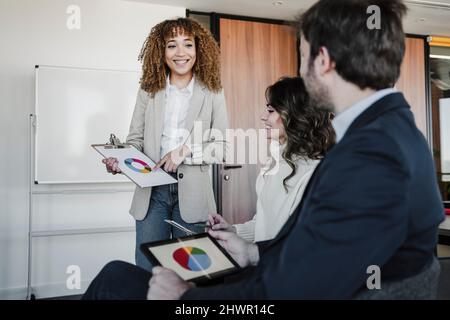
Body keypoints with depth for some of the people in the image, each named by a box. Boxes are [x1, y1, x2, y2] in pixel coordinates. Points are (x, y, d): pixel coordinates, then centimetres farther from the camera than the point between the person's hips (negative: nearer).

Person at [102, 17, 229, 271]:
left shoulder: (212, 93, 2)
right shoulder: (148, 91, 7)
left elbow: (222, 148, 0)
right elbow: (135, 140, 9)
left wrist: (186, 150, -16)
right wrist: (121, 161, -11)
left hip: (192, 193, -1)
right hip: (152, 191, 1)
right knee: (147, 270, 6)